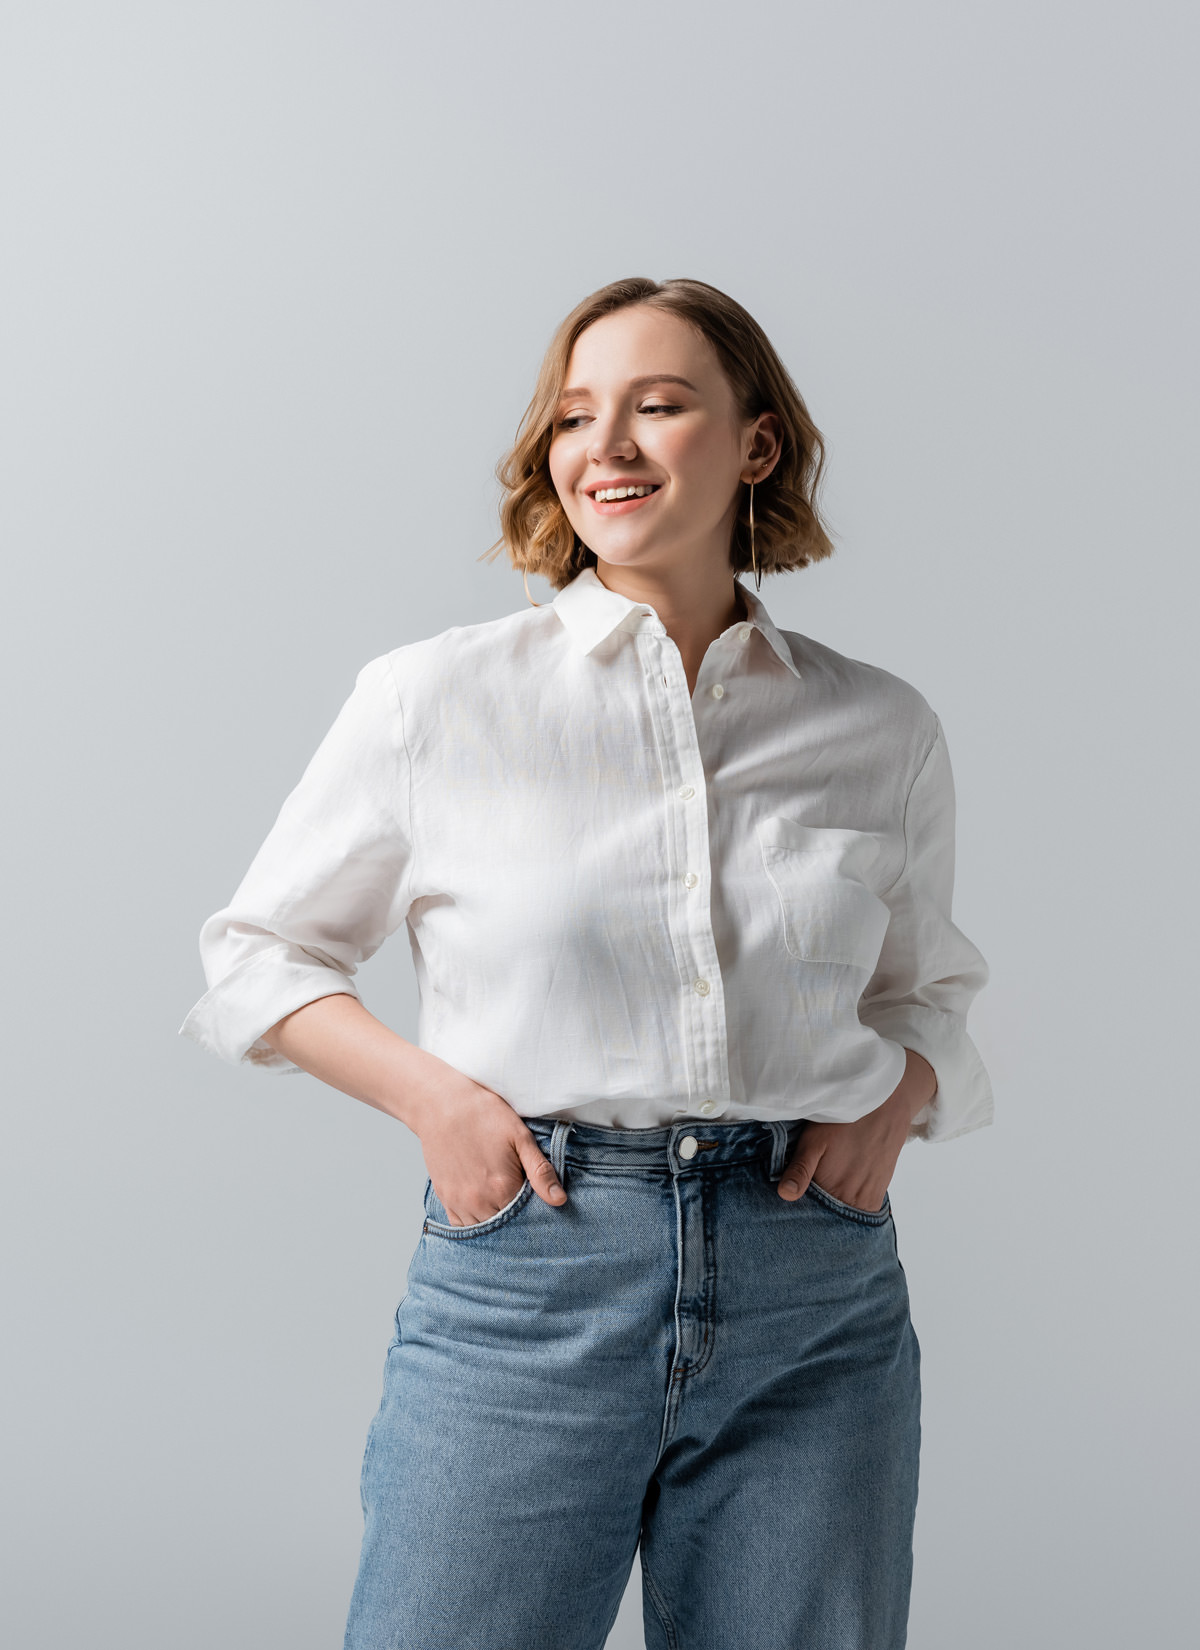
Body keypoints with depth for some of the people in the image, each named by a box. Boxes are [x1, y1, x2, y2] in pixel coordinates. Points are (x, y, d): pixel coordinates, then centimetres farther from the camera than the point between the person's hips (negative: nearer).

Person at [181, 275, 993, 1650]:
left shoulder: (882, 731, 6)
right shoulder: (437, 697, -1)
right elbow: (256, 957, 9)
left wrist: (896, 1096, -1)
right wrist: (427, 1091, -8)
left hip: (820, 1305, 3)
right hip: (526, 1288, -2)